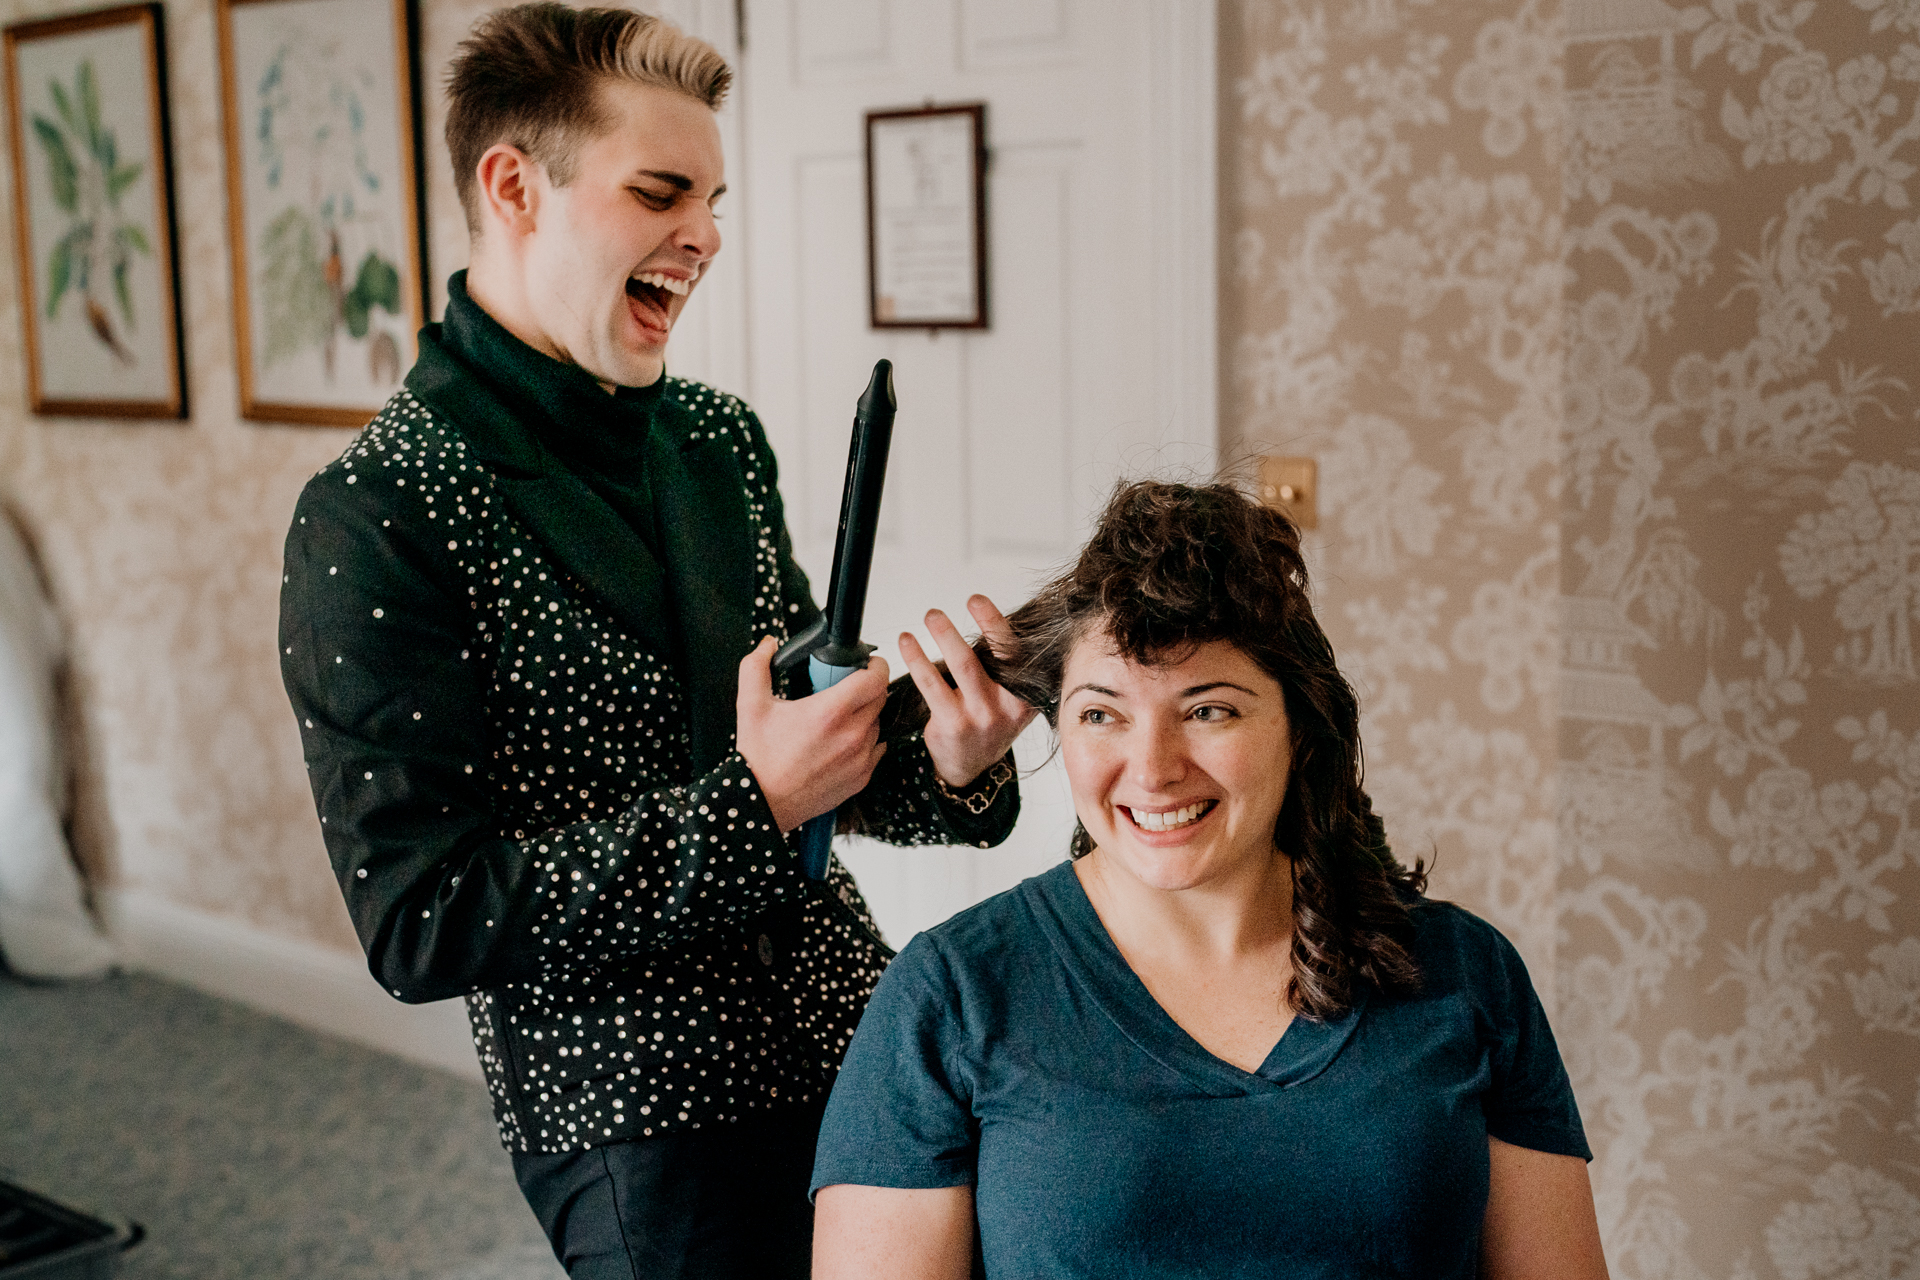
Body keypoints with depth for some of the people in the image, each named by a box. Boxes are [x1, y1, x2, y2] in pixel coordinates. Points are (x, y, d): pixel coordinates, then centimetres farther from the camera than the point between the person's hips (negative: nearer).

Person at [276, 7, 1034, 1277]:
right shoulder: (376, 517, -16)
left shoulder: (721, 437, 5)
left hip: (852, 1048, 7)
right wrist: (752, 803, -23)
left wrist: (941, 767, -7)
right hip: (640, 1123, -6)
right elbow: (422, 926, -19)